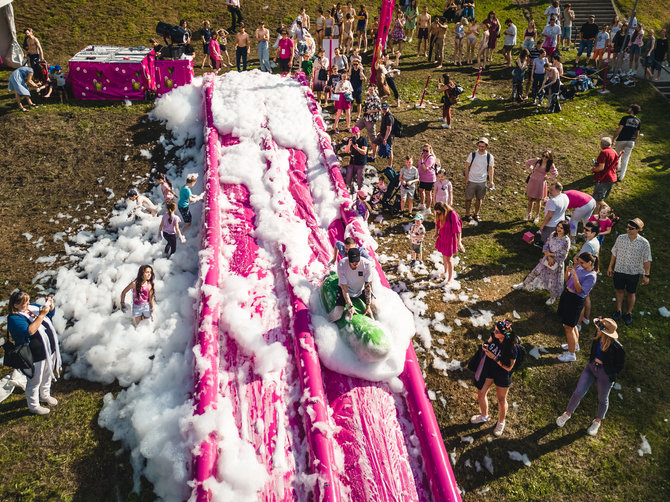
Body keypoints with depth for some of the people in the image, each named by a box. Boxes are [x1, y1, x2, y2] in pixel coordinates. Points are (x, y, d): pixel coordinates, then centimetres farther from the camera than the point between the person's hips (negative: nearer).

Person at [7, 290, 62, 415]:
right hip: (36, 356, -8)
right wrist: (41, 315, -35)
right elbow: (29, 331, -35)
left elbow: (51, 313, 15)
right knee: (35, 381, 11)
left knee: (47, 376, 27)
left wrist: (50, 305, -7)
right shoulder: (14, 318, -22)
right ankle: (33, 406, 31)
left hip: (50, 350, 8)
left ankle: (45, 395, 51)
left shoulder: (33, 307, 1)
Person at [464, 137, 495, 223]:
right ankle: (467, 215, 17)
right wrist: (466, 179, -6)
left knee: (479, 199, 12)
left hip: (482, 182, 2)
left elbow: (491, 169, 4)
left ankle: (476, 215, 27)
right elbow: (467, 167, -1)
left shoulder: (489, 157, -3)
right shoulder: (472, 155, -7)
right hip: (471, 181, -2)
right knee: (468, 198, 3)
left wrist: (491, 181, -2)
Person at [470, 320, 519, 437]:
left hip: (503, 375, -5)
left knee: (501, 400, 18)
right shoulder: (494, 335, -19)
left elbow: (508, 367, -23)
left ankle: (501, 422, 47)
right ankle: (484, 416, 48)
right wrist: (485, 345, -16)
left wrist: (494, 357, -31)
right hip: (488, 368, 5)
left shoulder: (512, 348, -33)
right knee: (481, 393, 19)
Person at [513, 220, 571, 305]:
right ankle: (524, 284, 37)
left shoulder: (566, 241, -24)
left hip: (557, 263, -5)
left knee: (554, 281, 11)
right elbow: (545, 246, -6)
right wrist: (549, 257, -20)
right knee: (535, 272, 15)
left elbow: (562, 256, -21)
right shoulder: (553, 234, -7)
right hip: (547, 259, 5)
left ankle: (553, 297, 38)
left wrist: (550, 254, -15)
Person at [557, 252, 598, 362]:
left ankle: (571, 354, 9)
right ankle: (575, 344, 46)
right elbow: (567, 280, 11)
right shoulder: (579, 267, 4)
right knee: (571, 324, 25)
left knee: (568, 327, -2)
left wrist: (575, 275, -31)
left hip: (575, 300, -8)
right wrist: (567, 270, -9)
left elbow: (580, 290, -24)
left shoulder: (591, 276, -18)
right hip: (567, 294, 8)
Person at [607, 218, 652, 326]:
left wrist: (646, 275, -7)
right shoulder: (620, 238, -9)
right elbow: (614, 254, 4)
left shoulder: (644, 243, -15)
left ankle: (629, 313, 33)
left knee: (631, 293, 15)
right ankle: (619, 311, 36)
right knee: (619, 290, 16)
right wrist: (610, 267, 9)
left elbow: (647, 260, -7)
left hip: (633, 273, -2)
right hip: (619, 270, 2)